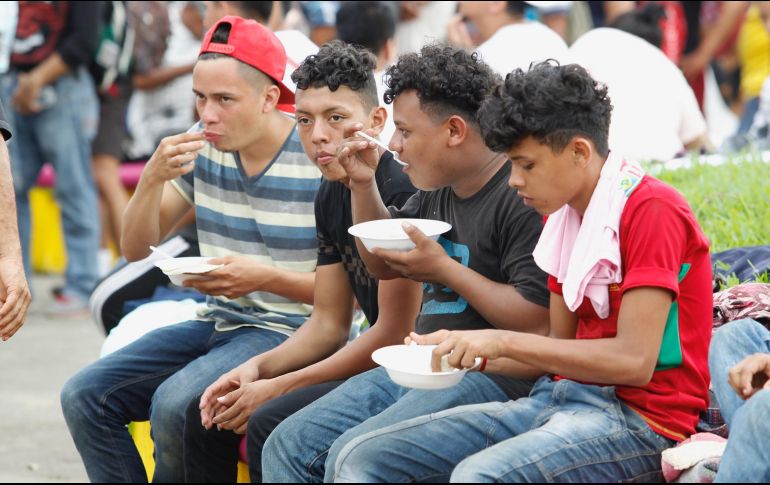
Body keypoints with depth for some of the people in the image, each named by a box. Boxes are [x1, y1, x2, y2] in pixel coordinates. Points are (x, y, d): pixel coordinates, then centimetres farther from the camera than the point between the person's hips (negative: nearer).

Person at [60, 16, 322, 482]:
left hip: (292, 333, -7)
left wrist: (265, 277, -24)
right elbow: (136, 249, 7)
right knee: (84, 396, -10)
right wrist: (154, 178, -11)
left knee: (175, 405, -31)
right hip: (218, 323, 7)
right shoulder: (203, 146, 4)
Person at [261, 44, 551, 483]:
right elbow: (383, 264, 29)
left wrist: (444, 269, -15)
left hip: (491, 377, -10)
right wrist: (364, 184, 12)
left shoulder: (522, 198, -16)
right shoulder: (438, 190, 14)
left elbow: (539, 321, -23)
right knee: (288, 446, 2)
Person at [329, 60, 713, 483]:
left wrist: (503, 342, -16)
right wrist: (463, 351, 1)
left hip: (637, 416, -9)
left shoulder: (651, 210, -12)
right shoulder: (563, 216, 15)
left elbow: (634, 360, -19)